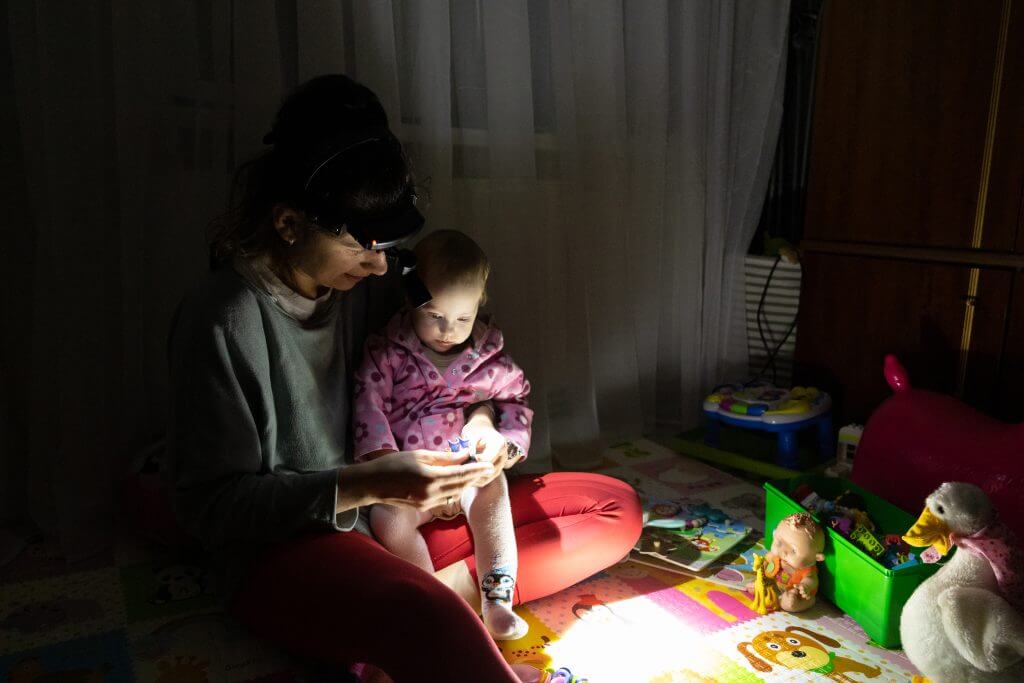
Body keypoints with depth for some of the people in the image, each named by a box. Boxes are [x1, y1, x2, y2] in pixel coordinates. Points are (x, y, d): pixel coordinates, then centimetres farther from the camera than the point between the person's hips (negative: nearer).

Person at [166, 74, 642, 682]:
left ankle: (451, 585, -16)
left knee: (617, 508, -3)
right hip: (287, 549, -7)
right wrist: (364, 485, -25)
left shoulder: (372, 280, 2)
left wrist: (478, 418, -8)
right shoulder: (221, 320, -16)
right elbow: (209, 503, -14)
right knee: (426, 617, -43)